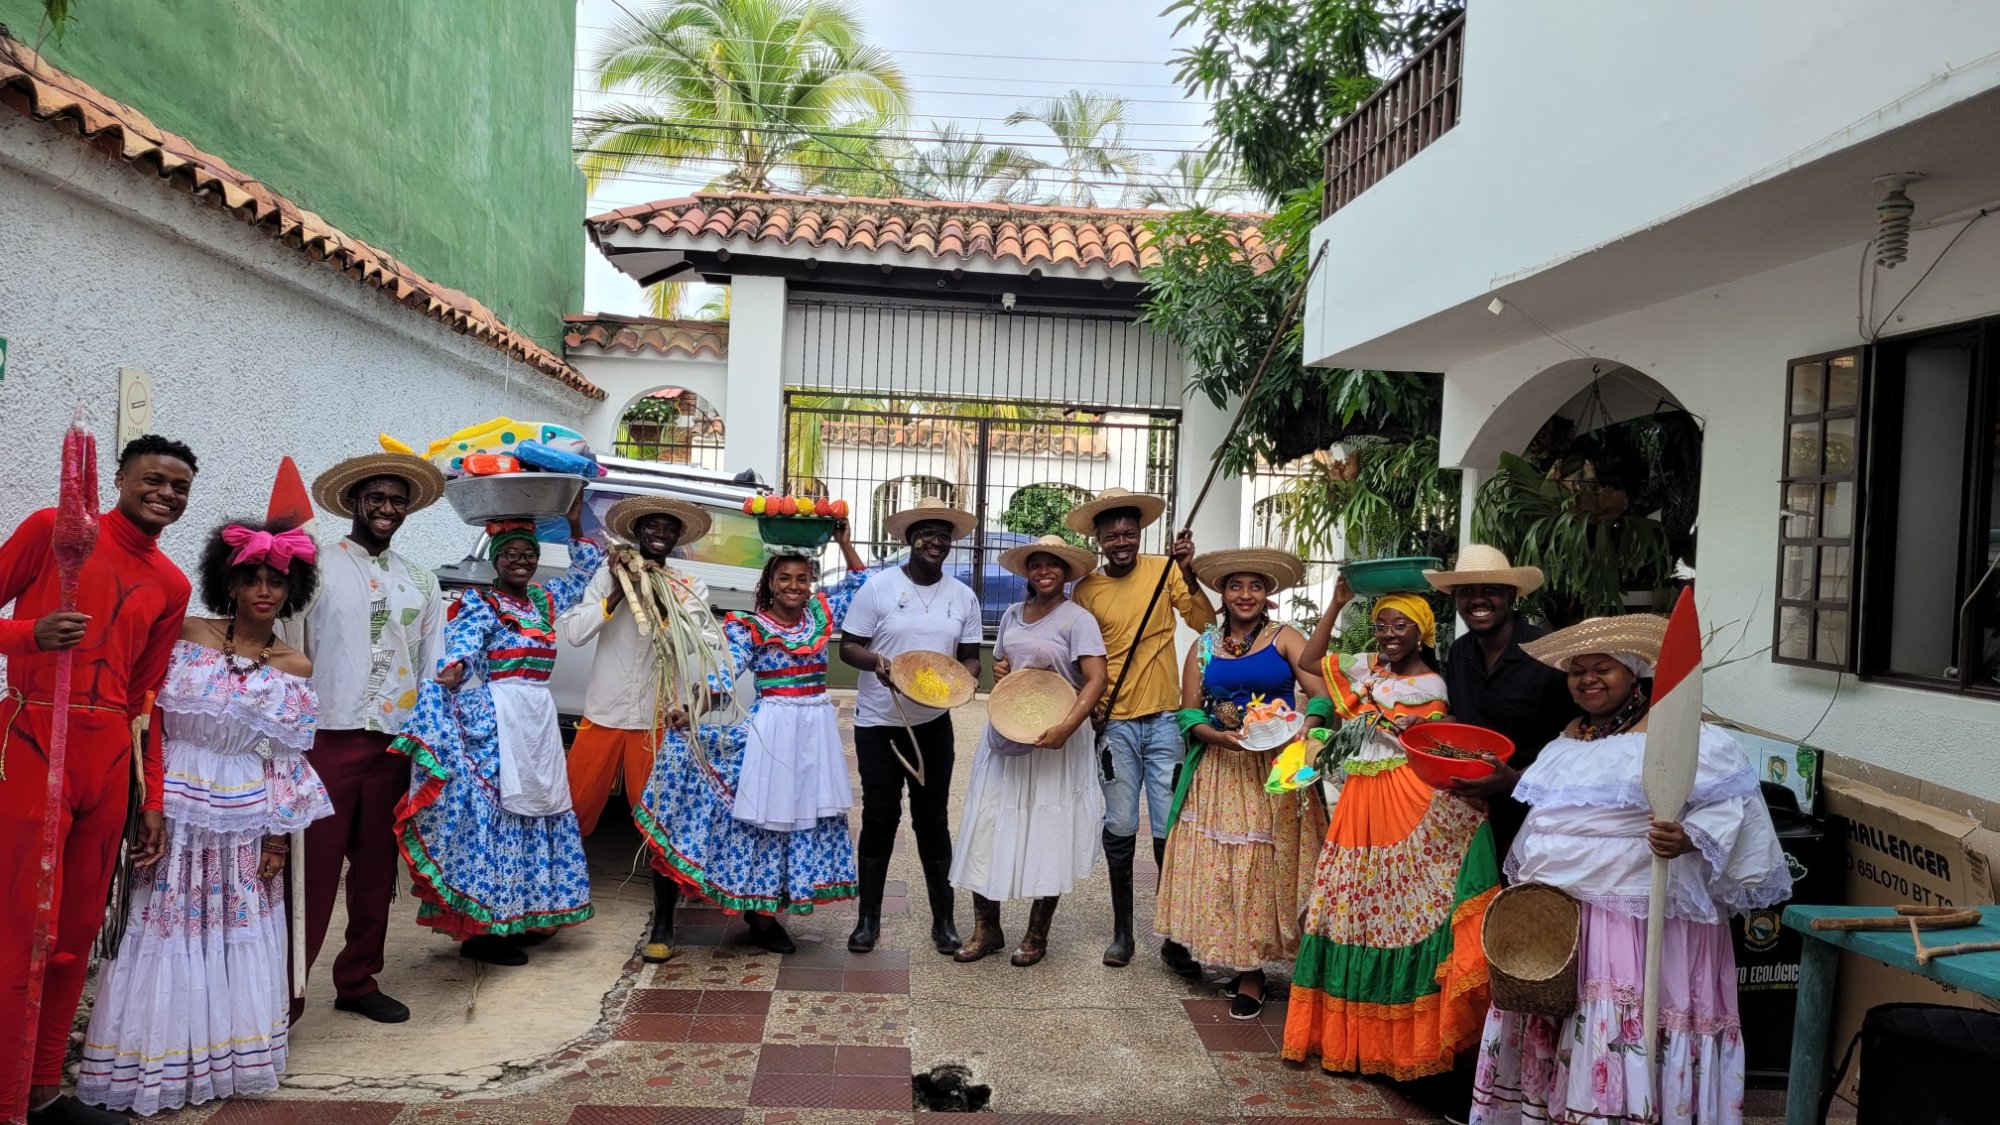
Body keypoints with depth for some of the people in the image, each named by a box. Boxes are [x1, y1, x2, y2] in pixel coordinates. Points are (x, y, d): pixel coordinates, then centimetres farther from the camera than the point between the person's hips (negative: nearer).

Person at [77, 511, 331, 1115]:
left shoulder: (296, 668, 3)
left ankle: (223, 1054, 22)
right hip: (173, 811, -1)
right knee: (166, 928, 3)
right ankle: (152, 1064, 16)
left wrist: (279, 836, 2)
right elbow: (146, 717, -1)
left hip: (245, 826, 2)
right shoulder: (186, 636, -1)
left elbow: (289, 762, 5)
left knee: (236, 939, 7)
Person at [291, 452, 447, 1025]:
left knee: (376, 870, 12)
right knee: (313, 870, -4)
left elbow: (434, 667, 16)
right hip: (327, 737, -5)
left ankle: (359, 982, 25)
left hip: (393, 743, 5)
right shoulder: (317, 567, 0)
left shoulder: (421, 583, 14)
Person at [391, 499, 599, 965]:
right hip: (497, 716, -7)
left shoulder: (545, 598, 15)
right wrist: (454, 670, -43)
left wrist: (575, 524, 15)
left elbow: (584, 569, 26)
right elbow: (462, 645, -21)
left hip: (541, 717, 7)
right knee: (493, 806, -10)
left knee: (537, 807, 9)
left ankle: (523, 917, 19)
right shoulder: (478, 605, -4)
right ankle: (480, 931, -6)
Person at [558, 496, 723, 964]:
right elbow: (573, 632, -6)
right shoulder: (608, 575, 4)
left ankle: (663, 926, 12)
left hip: (658, 721, 0)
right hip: (603, 715, 0)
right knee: (572, 813, 4)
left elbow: (708, 645, -10)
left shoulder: (690, 588, 5)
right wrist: (618, 594, -16)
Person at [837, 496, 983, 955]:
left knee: (933, 817, 7)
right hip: (878, 722, -2)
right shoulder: (878, 585, -5)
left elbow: (970, 657, 10)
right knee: (880, 815, 3)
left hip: (933, 723, 2)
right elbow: (848, 646, -4)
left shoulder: (963, 596, 4)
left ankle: (943, 918, 17)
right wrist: (875, 661, -25)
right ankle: (869, 918, 16)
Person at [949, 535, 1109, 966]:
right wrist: (999, 671, 2)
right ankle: (986, 928, 15)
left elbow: (1096, 679, -19)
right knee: (988, 826, 3)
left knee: (1049, 835, 3)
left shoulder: (1076, 618, -9)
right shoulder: (1012, 615, 11)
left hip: (1055, 739, -5)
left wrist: (1067, 727, -32)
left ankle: (1037, 935, 18)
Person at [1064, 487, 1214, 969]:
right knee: (1120, 829, 8)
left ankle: (1175, 936, 13)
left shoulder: (1163, 569, 0)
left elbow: (1204, 623, -9)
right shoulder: (1086, 590, 2)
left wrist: (1188, 575, -22)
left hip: (1165, 719, -1)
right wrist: (1090, 702, -7)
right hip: (1115, 724, 1)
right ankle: (1122, 930, 22)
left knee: (1169, 831, 2)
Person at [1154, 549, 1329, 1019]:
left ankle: (1251, 976, 7)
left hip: (1277, 772, -3)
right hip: (1219, 770, 3)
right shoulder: (1204, 645, 11)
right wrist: (1220, 737, -13)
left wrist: (1305, 728, -28)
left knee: (1267, 866, -3)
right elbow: (1188, 712, 6)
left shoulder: (1285, 639, 2)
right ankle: (1241, 962, 15)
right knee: (1219, 866, 1)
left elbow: (1322, 696, -8)